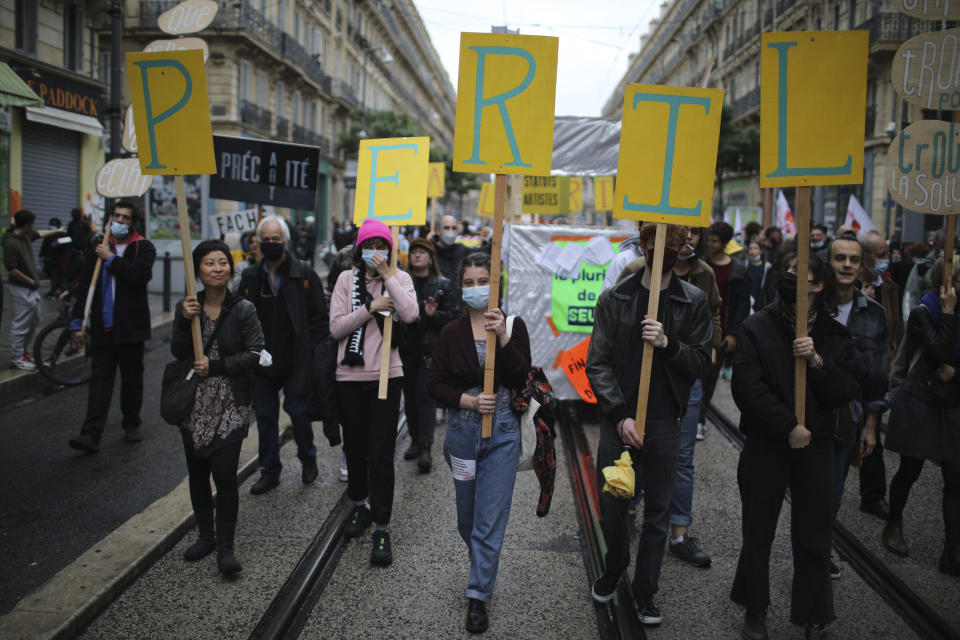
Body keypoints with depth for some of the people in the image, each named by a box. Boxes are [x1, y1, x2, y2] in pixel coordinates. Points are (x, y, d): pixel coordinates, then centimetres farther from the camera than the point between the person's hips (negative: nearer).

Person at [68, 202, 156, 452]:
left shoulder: (143, 247, 2)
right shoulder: (97, 249, 11)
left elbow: (142, 275, -18)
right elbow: (84, 287, 10)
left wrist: (111, 259, -12)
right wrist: (77, 323, 4)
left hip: (131, 327, -2)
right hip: (103, 326, 2)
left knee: (132, 377, 9)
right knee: (100, 378, -2)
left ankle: (131, 424, 25)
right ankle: (91, 434, -6)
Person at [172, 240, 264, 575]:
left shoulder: (244, 310, -5)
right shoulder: (186, 307, 3)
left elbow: (255, 353, -9)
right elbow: (177, 353, -3)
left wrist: (215, 366, -14)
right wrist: (185, 322, -19)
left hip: (231, 404, -4)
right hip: (194, 403, 4)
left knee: (225, 475, -9)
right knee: (197, 473, 12)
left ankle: (225, 547, 2)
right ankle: (206, 535, 30)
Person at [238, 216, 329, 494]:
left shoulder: (304, 273, -3)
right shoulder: (251, 277, 8)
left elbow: (319, 318, -4)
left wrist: (310, 353, -11)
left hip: (296, 363, -4)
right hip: (262, 364, 4)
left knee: (298, 411, 2)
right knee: (265, 418, 10)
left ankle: (308, 458, 29)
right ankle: (270, 471, 25)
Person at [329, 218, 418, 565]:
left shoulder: (400, 278, 2)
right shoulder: (347, 279, 4)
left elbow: (409, 314, -17)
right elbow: (336, 327, -4)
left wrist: (387, 275, -16)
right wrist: (370, 308, -14)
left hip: (386, 376, -2)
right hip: (350, 376, 2)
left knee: (381, 453, -4)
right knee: (354, 448, 15)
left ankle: (381, 527, 4)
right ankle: (360, 505, 37)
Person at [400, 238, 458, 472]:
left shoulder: (443, 285, 3)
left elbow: (452, 316, 1)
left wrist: (434, 314, -16)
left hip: (430, 348, -3)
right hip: (406, 347, 3)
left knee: (425, 396, -9)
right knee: (410, 395, 11)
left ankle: (425, 449, -10)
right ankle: (415, 440, 25)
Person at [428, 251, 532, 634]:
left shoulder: (513, 326, -2)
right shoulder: (451, 333, 0)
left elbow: (521, 378, -12)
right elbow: (435, 384, 0)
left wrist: (503, 338, -23)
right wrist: (470, 401, -15)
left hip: (502, 432, -2)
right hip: (462, 430, 2)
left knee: (490, 518, -2)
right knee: (467, 515, 15)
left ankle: (478, 595, 9)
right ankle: (483, 566, 42)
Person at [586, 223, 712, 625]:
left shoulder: (693, 302, 2)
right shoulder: (614, 299, 0)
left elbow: (701, 362, 1)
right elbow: (597, 364, -3)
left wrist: (668, 344, -18)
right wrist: (620, 415, -11)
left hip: (664, 422, 0)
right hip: (618, 419, 0)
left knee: (657, 511, 9)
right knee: (611, 505, 8)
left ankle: (645, 591, 26)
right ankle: (614, 568, 37)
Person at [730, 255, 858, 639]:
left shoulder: (834, 335, 3)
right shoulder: (758, 327, -5)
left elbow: (844, 393, -4)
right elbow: (747, 388, -13)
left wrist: (816, 361, -19)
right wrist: (789, 427, -15)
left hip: (815, 447, 2)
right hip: (766, 445, -1)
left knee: (813, 537, 7)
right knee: (759, 532, 11)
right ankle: (755, 609, 30)